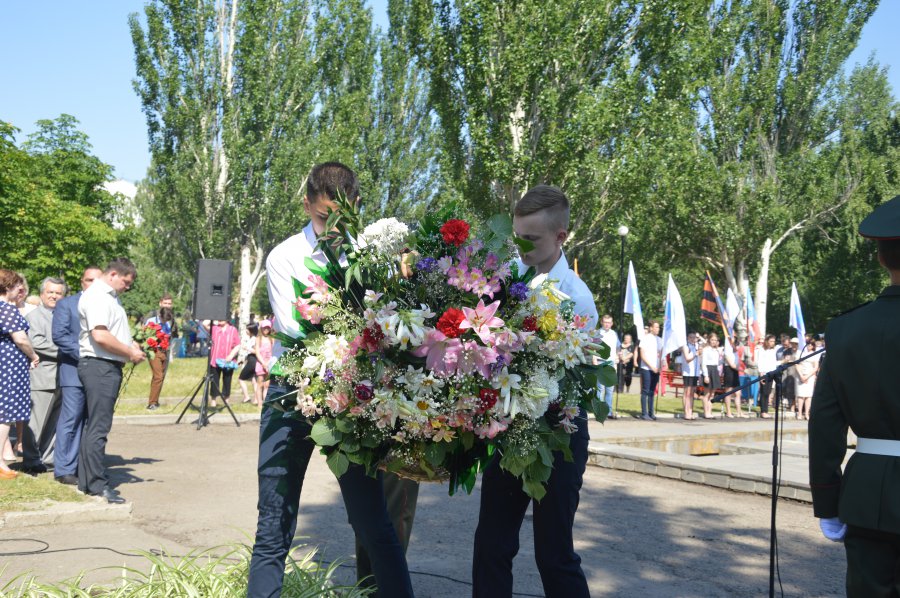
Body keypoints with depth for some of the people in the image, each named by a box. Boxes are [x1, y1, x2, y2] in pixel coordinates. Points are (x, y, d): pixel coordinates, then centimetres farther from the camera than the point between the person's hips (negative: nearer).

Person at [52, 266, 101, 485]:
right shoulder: (66, 304, 4)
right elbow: (59, 335, -6)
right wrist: (82, 354, -15)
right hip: (75, 370, -4)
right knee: (71, 420, -6)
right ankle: (64, 470, 0)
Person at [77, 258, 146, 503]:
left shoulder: (109, 296, 19)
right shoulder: (96, 296, -13)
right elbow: (100, 336, -24)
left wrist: (130, 343, 12)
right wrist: (130, 353, -14)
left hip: (109, 366, 11)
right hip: (99, 366, -11)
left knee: (93, 425, 14)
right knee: (98, 427, -8)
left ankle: (86, 481, 22)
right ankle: (97, 485, -4)